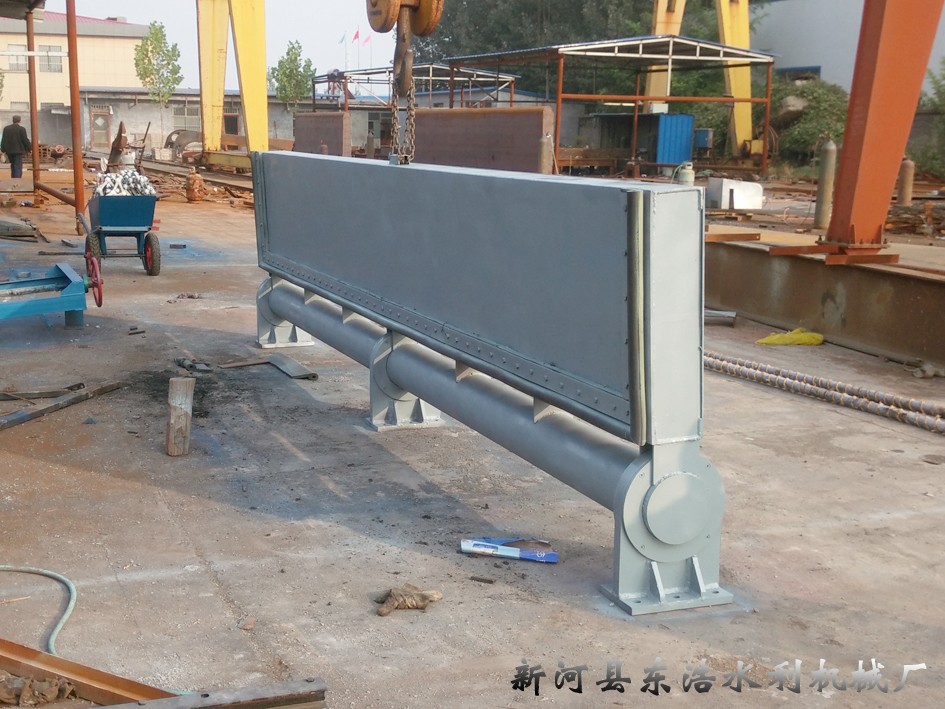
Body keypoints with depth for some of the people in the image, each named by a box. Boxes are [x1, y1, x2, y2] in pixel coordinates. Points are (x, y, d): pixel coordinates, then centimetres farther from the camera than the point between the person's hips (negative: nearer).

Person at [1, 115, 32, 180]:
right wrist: (30, 147, 5)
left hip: (9, 151, 5)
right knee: (18, 166, -6)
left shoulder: (6, 129, 6)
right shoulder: (21, 129, -9)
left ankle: (13, 179, 21)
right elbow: (25, 140, -8)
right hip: (18, 150, -5)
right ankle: (17, 180, -16)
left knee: (13, 165, 18)